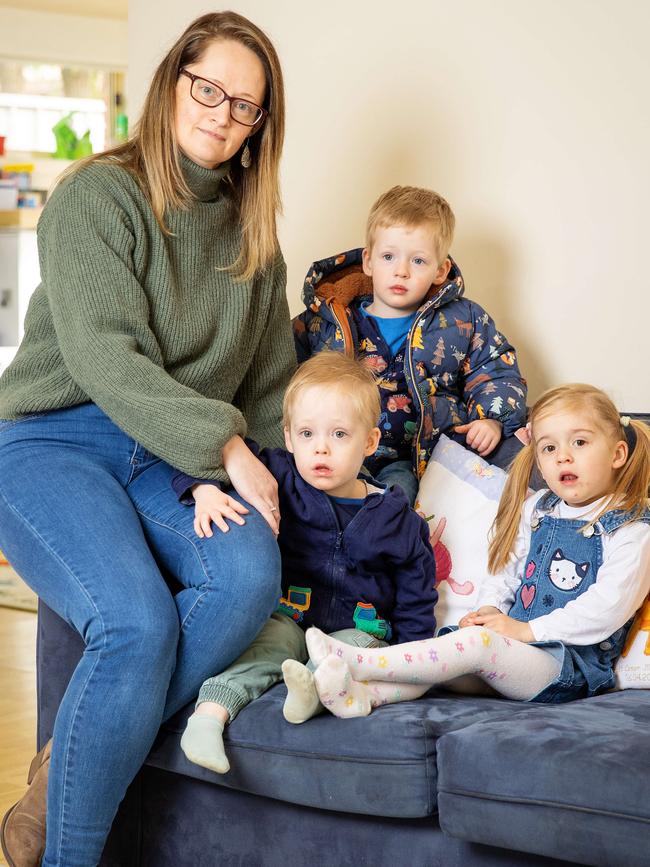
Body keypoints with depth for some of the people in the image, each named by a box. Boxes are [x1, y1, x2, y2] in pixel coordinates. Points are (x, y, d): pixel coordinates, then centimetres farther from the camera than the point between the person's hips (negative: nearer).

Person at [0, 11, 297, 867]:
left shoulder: (250, 227, 16)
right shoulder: (98, 195, -5)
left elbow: (270, 376, 24)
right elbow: (105, 358, -16)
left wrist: (274, 477, 10)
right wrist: (224, 447, -19)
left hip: (171, 458, 5)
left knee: (252, 573, -28)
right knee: (139, 622, -32)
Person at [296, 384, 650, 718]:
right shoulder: (536, 510, 17)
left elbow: (607, 608, -16)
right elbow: (506, 568, 21)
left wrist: (527, 629, -16)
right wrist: (490, 610, -1)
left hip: (574, 665, -7)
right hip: (512, 644, 7)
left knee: (478, 643, -30)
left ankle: (353, 662, -35)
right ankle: (359, 695, -42)